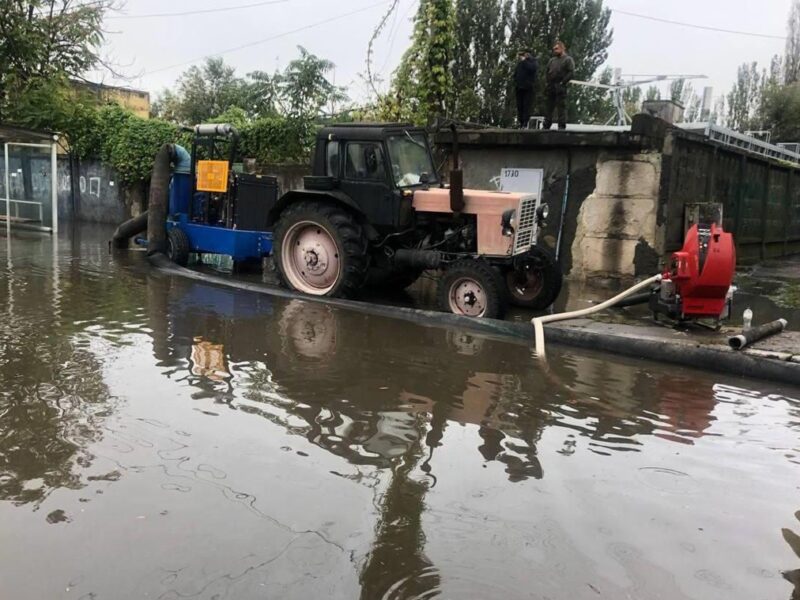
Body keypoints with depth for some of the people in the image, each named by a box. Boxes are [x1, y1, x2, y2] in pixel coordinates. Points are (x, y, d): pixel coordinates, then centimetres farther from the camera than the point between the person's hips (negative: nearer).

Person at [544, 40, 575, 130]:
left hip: (560, 87, -7)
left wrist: (562, 82, -15)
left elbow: (571, 72, -9)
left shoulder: (568, 59, 2)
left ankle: (562, 125, -9)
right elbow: (547, 72, 25)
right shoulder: (552, 60, 22)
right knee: (549, 107, 8)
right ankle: (546, 125, 12)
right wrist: (548, 81, 9)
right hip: (551, 87, 7)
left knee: (561, 107, -9)